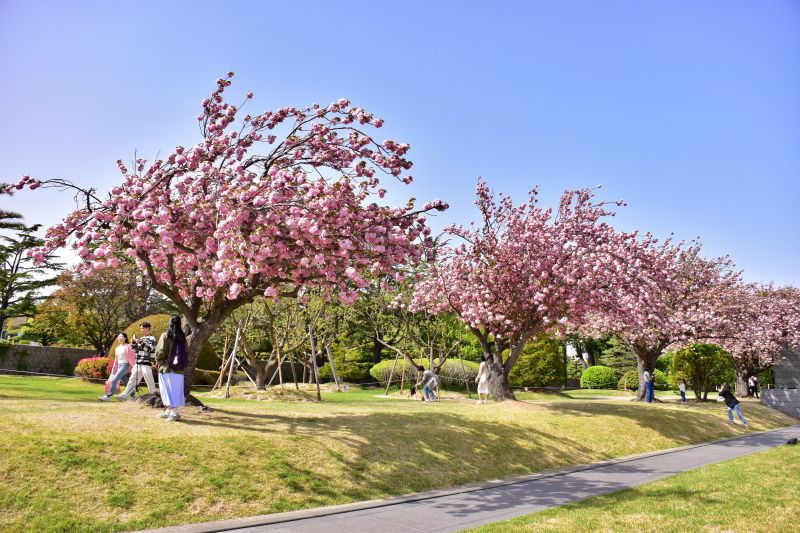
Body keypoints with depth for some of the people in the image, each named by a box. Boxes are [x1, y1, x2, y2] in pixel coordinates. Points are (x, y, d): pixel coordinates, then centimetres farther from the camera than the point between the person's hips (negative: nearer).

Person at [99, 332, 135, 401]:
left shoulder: (128, 347, -7)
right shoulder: (117, 348, 14)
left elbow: (132, 357, -9)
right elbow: (116, 359, 19)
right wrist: (114, 369, 16)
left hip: (125, 365, -8)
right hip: (119, 366, 8)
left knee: (114, 380, -15)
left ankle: (108, 396, -13)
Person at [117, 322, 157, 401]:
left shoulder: (151, 338, -3)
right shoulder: (141, 338, 19)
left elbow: (149, 348, -17)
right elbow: (134, 349, 19)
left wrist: (140, 342, -20)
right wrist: (134, 341, 4)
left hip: (146, 364, -8)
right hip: (138, 364, 8)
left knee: (149, 380, -6)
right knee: (133, 379, 11)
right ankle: (125, 395, 17)